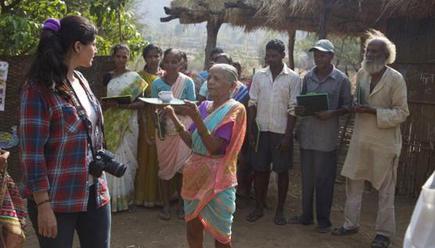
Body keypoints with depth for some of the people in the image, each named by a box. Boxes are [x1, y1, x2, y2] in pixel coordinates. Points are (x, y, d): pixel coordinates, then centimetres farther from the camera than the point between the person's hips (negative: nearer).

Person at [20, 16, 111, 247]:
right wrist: (43, 205, -18)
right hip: (56, 199, -7)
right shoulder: (38, 88, -14)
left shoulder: (81, 81, 9)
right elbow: (32, 153, -16)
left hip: (94, 191, 7)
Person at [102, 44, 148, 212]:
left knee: (125, 158, -2)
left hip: (127, 124, -4)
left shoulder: (134, 78, -1)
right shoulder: (108, 76, 11)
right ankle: (111, 196, 14)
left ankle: (124, 197, 8)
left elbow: (140, 102, -5)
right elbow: (103, 100, 17)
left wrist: (124, 105, -19)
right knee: (111, 158, 4)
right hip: (110, 123, 4)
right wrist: (107, 104, -5)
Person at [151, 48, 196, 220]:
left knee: (182, 168, -1)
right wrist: (159, 116, -16)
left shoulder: (187, 82, -2)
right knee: (164, 167, 6)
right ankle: (166, 205, 18)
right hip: (163, 129, 2)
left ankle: (181, 204, 15)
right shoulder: (157, 83, 3)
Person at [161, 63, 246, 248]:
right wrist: (173, 117, -4)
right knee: (192, 228, 15)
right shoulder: (204, 106, 7)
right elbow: (191, 141, 5)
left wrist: (196, 118, -27)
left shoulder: (235, 109, -11)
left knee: (220, 232, 7)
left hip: (217, 177, -6)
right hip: (195, 172, 6)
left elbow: (214, 147, -19)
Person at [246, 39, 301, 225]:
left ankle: (280, 210, 18)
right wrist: (250, 131, 0)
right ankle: (259, 207, 21)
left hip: (282, 132, -2)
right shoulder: (259, 76, 4)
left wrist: (287, 135, -11)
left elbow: (293, 109, -7)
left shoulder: (293, 78, -5)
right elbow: (252, 104, 5)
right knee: (260, 169, 8)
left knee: (282, 171, 6)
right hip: (261, 130, 3)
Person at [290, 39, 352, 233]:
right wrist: (298, 109, -6)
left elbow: (347, 106, -1)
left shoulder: (341, 79, -3)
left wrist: (332, 113, -18)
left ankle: (323, 219, 16)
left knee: (324, 179, 3)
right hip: (307, 134, 4)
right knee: (307, 177, 12)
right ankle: (306, 215, 26)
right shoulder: (308, 77, 9)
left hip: (327, 136, -4)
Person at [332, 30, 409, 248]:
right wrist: (355, 106, -2)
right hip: (360, 139, 5)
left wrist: (373, 111, -22)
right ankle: (351, 223, 27)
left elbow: (402, 113, -12)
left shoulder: (396, 79, -11)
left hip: (384, 142, -5)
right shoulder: (361, 74, 4)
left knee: (385, 189, 6)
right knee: (353, 182, 12)